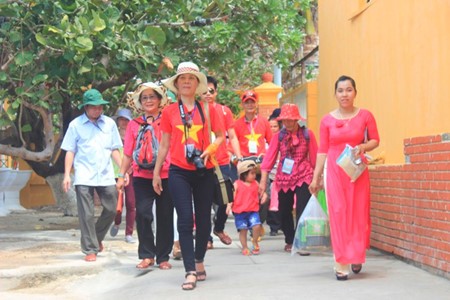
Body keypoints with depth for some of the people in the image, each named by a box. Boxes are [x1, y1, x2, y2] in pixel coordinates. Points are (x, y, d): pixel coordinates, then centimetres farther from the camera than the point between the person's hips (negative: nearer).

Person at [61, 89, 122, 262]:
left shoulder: (110, 123, 9)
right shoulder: (76, 125, 3)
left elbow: (114, 150, 12)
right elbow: (70, 151, 4)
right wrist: (67, 175, -4)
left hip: (106, 175, 3)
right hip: (84, 176, -3)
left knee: (111, 209, 5)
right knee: (86, 214, -3)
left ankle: (97, 237, 28)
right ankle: (90, 249, 6)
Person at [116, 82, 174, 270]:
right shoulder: (134, 124, 10)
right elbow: (128, 154, 12)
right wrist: (121, 175, 7)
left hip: (165, 175, -1)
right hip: (142, 176, 1)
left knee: (165, 217, 4)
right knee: (143, 214, -10)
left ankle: (163, 257, 15)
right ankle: (147, 255, 3)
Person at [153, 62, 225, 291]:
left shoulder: (207, 109, 4)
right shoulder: (169, 111, 4)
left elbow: (220, 135, 8)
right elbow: (164, 144, 9)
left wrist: (209, 150, -11)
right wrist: (156, 172, 9)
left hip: (203, 171, 1)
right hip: (179, 172, -1)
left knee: (203, 219, 9)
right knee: (185, 219, -7)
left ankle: (199, 261, 31)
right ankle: (190, 272, -8)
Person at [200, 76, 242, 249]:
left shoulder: (224, 111, 8)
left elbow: (232, 137, 10)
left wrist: (239, 158, 0)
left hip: (223, 163, 2)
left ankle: (219, 228, 28)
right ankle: (206, 237, 11)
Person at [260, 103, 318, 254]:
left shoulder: (307, 134, -4)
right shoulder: (279, 136, -1)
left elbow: (314, 157, 1)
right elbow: (269, 158, -3)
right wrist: (263, 180, -7)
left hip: (303, 176, -3)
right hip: (284, 178, 3)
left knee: (302, 210, -12)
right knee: (284, 211, 11)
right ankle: (289, 241, 29)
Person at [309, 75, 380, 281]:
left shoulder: (365, 116, 0)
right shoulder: (327, 120, 1)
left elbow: (375, 140, 9)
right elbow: (322, 150, 5)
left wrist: (364, 146, -13)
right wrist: (315, 178, 4)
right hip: (334, 170, 0)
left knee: (358, 213, 2)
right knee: (338, 214, -3)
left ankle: (356, 257, 25)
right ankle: (341, 264, 2)